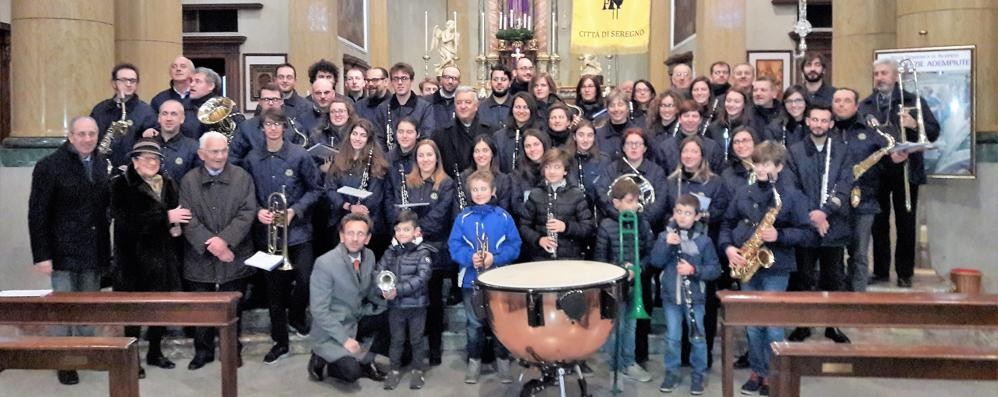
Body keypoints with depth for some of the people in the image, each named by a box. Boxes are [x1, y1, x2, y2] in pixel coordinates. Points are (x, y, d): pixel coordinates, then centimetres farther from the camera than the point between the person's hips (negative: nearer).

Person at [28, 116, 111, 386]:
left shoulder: (102, 163, 6)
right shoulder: (49, 166, -7)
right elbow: (37, 214, -9)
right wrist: (41, 255, -12)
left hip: (95, 251, 4)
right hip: (63, 252, -4)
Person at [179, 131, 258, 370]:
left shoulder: (243, 178, 2)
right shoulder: (188, 181, 4)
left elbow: (247, 213, -6)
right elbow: (187, 218, -3)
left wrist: (225, 240, -17)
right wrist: (209, 242, -16)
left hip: (234, 256, -1)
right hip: (200, 258, 1)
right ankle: (203, 351, 24)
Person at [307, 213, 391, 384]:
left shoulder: (369, 256, -3)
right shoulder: (325, 263, -22)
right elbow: (318, 310, -21)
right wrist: (344, 339, -24)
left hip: (358, 319, 7)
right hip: (332, 329, -7)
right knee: (351, 372, -24)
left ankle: (366, 361, 7)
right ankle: (321, 360, 7)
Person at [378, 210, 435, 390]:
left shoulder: (423, 252, -9)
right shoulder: (391, 252, 4)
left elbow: (422, 278, -19)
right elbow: (379, 272, -2)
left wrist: (398, 290, -25)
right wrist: (384, 288, -22)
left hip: (417, 305, -3)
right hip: (395, 305, 3)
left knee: (416, 339, 10)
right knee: (396, 339, 14)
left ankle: (418, 370, 25)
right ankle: (395, 369, 28)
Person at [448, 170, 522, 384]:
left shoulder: (503, 217, -2)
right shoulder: (463, 218, 1)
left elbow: (514, 246, -4)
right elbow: (454, 245, -2)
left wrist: (495, 258, -19)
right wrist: (470, 258, -20)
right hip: (471, 279, 1)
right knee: (474, 323, 11)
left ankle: (503, 359, 24)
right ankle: (474, 360, 25)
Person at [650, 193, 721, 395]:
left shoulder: (704, 240, -5)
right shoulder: (665, 236, -1)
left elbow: (715, 269, -5)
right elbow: (655, 262, -10)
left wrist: (694, 270, -21)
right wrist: (666, 244, -24)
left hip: (695, 297, -1)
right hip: (671, 297, 1)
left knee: (697, 337, 8)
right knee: (672, 338, 9)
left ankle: (699, 374, 23)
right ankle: (672, 373, 24)